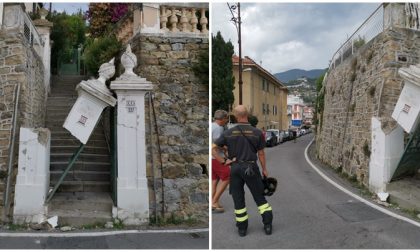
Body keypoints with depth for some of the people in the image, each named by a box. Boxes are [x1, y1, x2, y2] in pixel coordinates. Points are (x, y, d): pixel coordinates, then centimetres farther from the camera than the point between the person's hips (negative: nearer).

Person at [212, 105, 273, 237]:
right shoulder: (257, 132, -5)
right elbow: (261, 154, 1)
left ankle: (242, 228, 18)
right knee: (259, 196, 11)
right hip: (251, 168, -1)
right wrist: (264, 169, 13)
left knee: (238, 198, 11)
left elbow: (212, 148, -4)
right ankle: (268, 225, 12)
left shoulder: (228, 133, -2)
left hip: (235, 168, 1)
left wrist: (223, 161, 0)